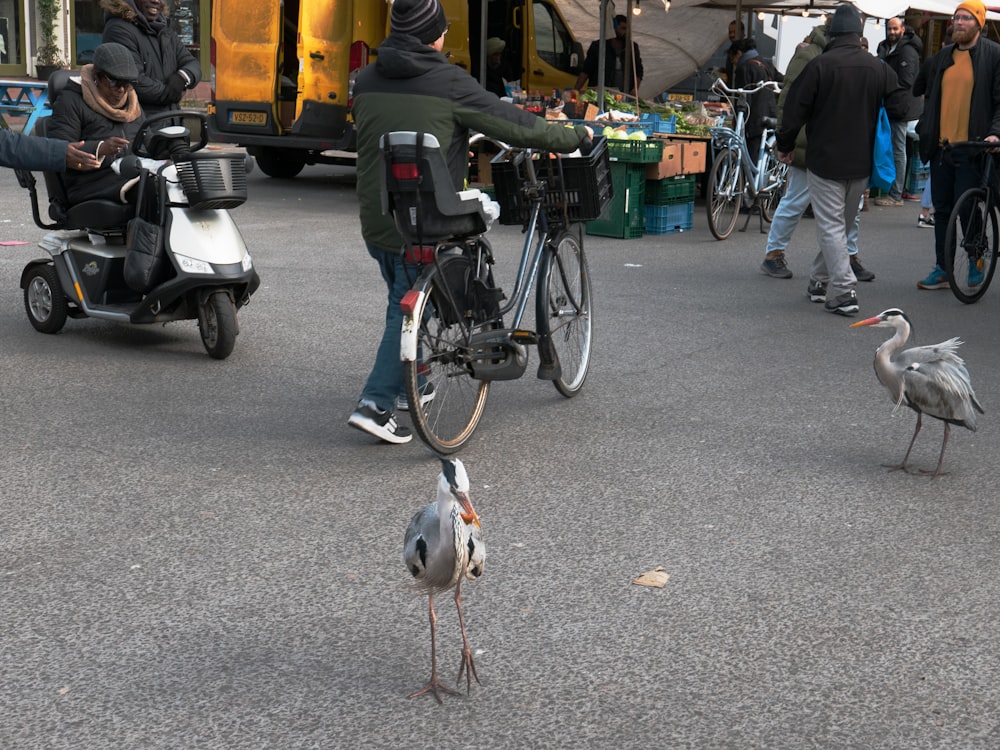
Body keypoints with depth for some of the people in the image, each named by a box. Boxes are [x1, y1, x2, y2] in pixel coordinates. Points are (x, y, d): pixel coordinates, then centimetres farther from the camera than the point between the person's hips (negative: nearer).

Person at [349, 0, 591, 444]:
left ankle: (407, 386, 33)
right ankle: (375, 405, -2)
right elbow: (516, 126, -9)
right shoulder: (448, 83, -12)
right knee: (408, 311, 3)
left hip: (373, 219, 6)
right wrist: (576, 136, 7)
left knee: (404, 302, 24)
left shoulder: (366, 81, 5)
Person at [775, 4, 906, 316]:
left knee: (830, 225, -2)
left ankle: (843, 292, -12)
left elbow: (795, 110, -8)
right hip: (861, 162, 5)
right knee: (842, 223, 18)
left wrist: (785, 145, 7)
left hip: (825, 159, -5)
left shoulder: (819, 66, -12)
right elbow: (898, 109, 4)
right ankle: (820, 281, 30)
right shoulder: (880, 68, 0)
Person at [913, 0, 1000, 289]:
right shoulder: (942, 57, 13)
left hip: (971, 147, -5)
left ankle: (976, 264, 15)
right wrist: (925, 131, 12)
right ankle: (942, 270, 16)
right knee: (942, 209, 9)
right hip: (941, 146, 6)